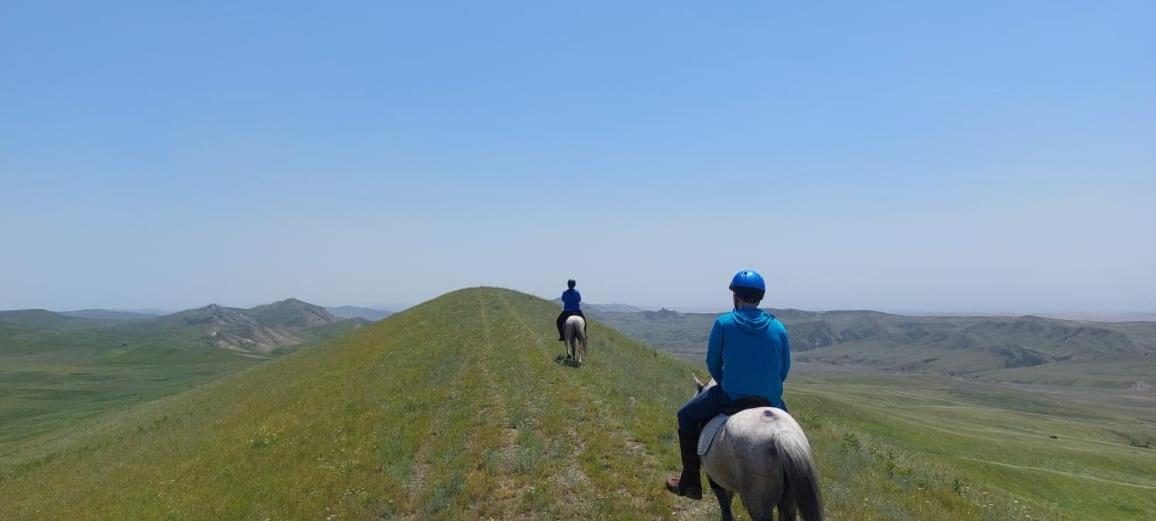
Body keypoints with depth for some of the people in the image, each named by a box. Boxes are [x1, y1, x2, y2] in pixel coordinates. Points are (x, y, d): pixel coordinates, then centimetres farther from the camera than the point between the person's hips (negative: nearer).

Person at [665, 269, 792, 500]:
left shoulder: (723, 323, -6)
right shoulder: (779, 328, 1)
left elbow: (712, 364, 2)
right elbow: (784, 370, 6)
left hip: (730, 397, -3)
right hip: (770, 401, 3)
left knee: (686, 416, 18)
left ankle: (690, 483, 18)